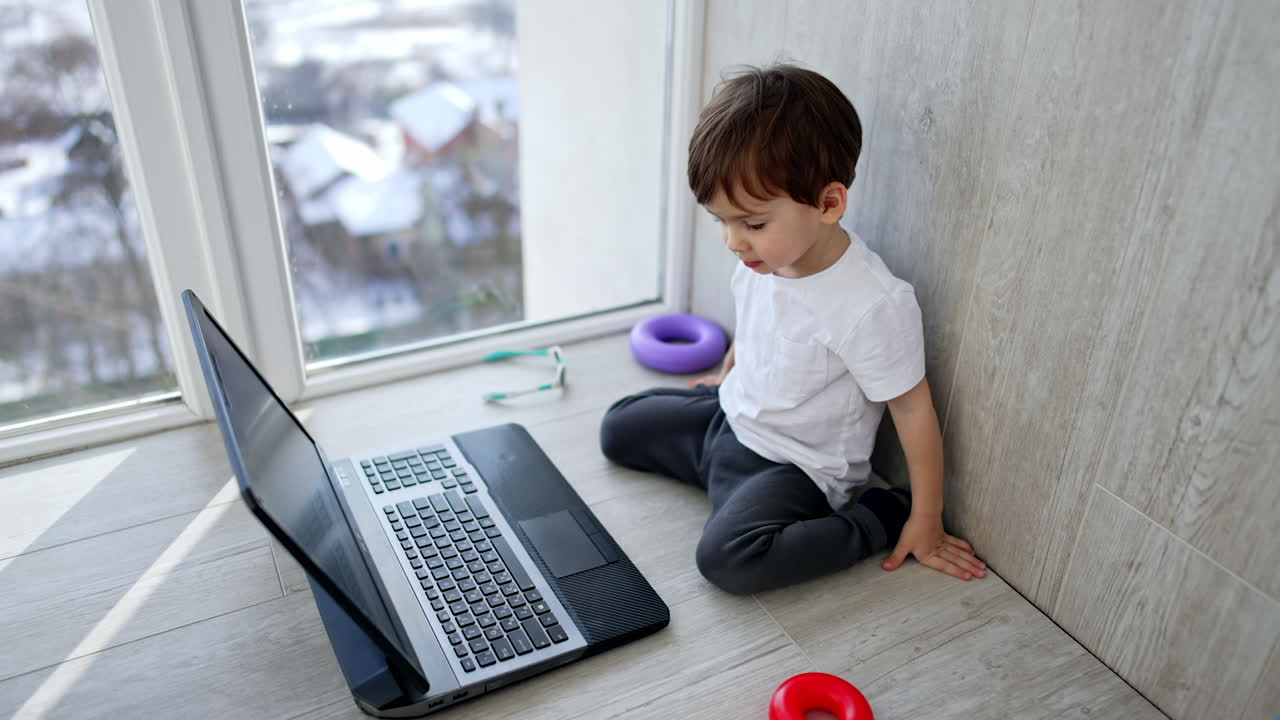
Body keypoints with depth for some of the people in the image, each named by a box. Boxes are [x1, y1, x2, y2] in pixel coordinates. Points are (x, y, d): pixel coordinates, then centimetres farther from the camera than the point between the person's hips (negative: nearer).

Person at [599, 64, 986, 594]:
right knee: (617, 428, 12)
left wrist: (924, 523, -13)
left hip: (794, 464, -7)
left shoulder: (873, 306, -32)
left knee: (726, 558, -30)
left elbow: (914, 412, -21)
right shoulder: (762, 256, -11)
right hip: (733, 416, 7)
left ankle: (882, 516, -9)